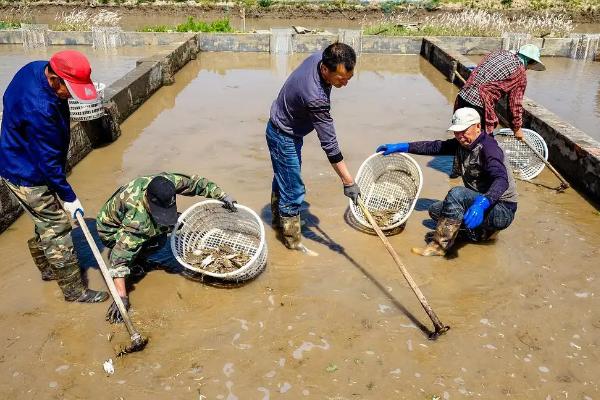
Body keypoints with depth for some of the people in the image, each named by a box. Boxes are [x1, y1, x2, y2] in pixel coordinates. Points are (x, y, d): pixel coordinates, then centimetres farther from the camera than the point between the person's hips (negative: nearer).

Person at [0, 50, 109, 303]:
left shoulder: (37, 68, -8)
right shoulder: (39, 109, -37)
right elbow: (49, 161, -28)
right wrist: (69, 197, -17)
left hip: (23, 164, 9)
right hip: (28, 177, -9)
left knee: (46, 222, 22)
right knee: (57, 229, -1)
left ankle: (47, 268, 41)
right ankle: (74, 290, 12)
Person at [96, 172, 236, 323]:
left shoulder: (167, 182, -30)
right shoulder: (137, 218, -43)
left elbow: (195, 182, -12)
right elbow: (120, 257, -43)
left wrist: (222, 196, -15)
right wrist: (122, 297, -45)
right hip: (111, 230, -7)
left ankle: (139, 258, 5)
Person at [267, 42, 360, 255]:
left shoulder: (320, 57, -17)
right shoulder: (315, 97, -41)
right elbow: (329, 144, -36)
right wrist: (348, 181, -29)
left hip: (288, 130, 9)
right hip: (283, 137, -9)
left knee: (282, 179, 26)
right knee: (293, 190, 1)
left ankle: (278, 220, 47)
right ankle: (292, 240, 19)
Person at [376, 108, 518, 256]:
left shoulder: (488, 147, -23)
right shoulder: (462, 143, 3)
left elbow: (501, 180, -37)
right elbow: (435, 146, 9)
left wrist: (481, 204, -54)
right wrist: (402, 147, 3)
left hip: (503, 211, -9)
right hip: (478, 202, 9)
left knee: (456, 194, -30)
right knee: (435, 210, 8)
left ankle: (439, 245, -21)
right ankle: (482, 229, 4)